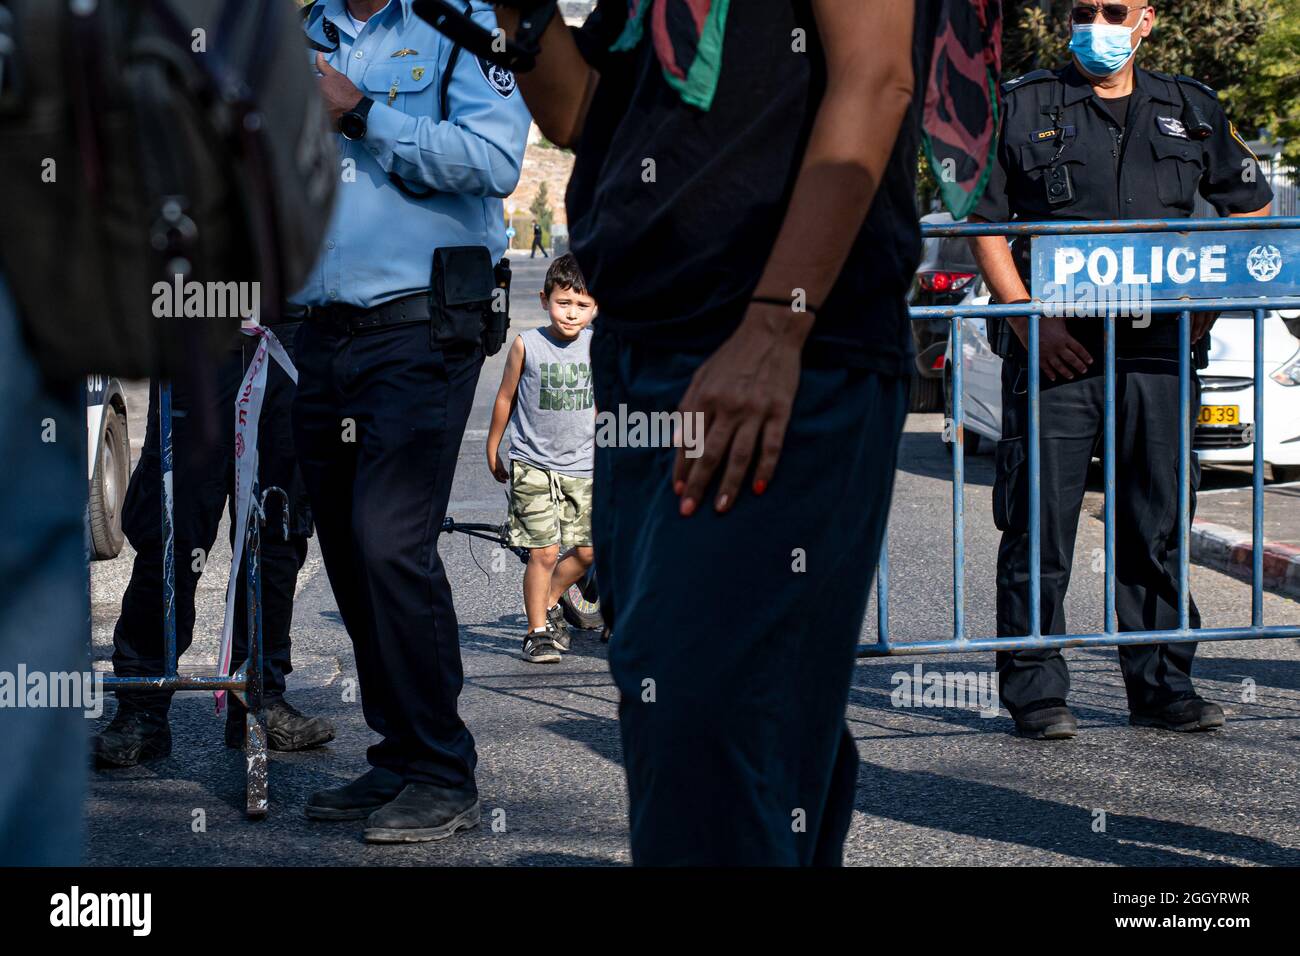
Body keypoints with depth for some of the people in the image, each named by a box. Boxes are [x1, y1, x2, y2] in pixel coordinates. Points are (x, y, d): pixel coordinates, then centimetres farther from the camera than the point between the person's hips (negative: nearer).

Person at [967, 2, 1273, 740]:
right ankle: (1036, 691, 4)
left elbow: (1252, 210, 20)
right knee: (1041, 526, -3)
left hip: (1157, 349, 3)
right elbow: (984, 226, 2)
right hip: (1058, 346, -2)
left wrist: (1206, 307, 8)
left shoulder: (1191, 110, 12)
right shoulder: (1025, 108, 5)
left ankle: (1164, 687, 15)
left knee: (1159, 527, 7)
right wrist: (1030, 320, -9)